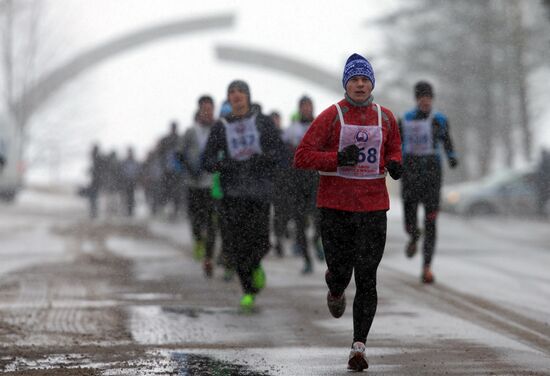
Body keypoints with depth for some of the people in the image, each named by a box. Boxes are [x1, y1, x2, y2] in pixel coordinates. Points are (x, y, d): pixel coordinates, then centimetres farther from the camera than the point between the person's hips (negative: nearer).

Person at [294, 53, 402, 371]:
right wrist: (338, 158, -20)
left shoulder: (385, 117, 7)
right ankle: (335, 291, 41)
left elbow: (394, 149, 25)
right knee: (340, 273, 2)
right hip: (336, 207, -2)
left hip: (373, 207, 2)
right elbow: (302, 157, -7)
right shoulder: (331, 117, -3)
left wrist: (394, 164, 1)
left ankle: (359, 346, -2)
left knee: (367, 279, -5)